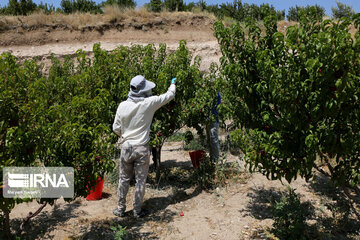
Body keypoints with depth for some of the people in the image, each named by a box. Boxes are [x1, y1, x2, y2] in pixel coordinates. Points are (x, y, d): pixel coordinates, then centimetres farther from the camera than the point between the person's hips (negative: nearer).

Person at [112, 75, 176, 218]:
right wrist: (173, 84, 22)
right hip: (142, 148, -3)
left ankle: (120, 209, 28)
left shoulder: (122, 105, -5)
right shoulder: (149, 103, -13)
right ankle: (137, 211, 21)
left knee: (124, 179, 16)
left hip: (126, 147, 3)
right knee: (140, 180, 10)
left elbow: (116, 128, 1)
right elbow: (169, 95, 2)